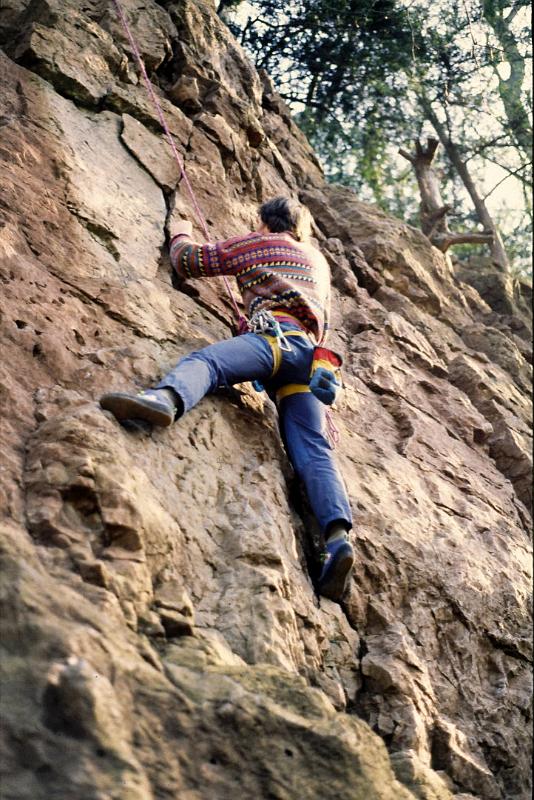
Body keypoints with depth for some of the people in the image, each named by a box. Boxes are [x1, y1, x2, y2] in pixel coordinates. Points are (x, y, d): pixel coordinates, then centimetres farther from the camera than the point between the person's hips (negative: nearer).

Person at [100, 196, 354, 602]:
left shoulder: (256, 243, 22)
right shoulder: (318, 259, 37)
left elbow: (188, 261, 27)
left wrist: (181, 235, 48)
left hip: (276, 336, -6)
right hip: (313, 357, 6)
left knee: (203, 361, -28)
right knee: (313, 451, -10)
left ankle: (164, 399, -64)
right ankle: (337, 535, -31)